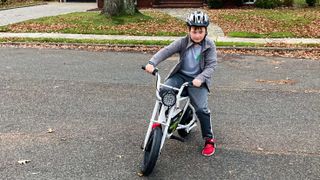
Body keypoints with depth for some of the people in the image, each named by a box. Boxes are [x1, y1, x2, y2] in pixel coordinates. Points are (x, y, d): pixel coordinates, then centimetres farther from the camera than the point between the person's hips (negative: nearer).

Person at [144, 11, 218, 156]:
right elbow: (166, 51, -18)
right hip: (180, 75, 2)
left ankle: (209, 139, 6)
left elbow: (211, 65, -14)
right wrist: (152, 63, -34)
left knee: (201, 108, -15)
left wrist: (200, 79, -31)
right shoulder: (183, 42, -8)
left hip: (198, 80, -2)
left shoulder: (209, 46, -10)